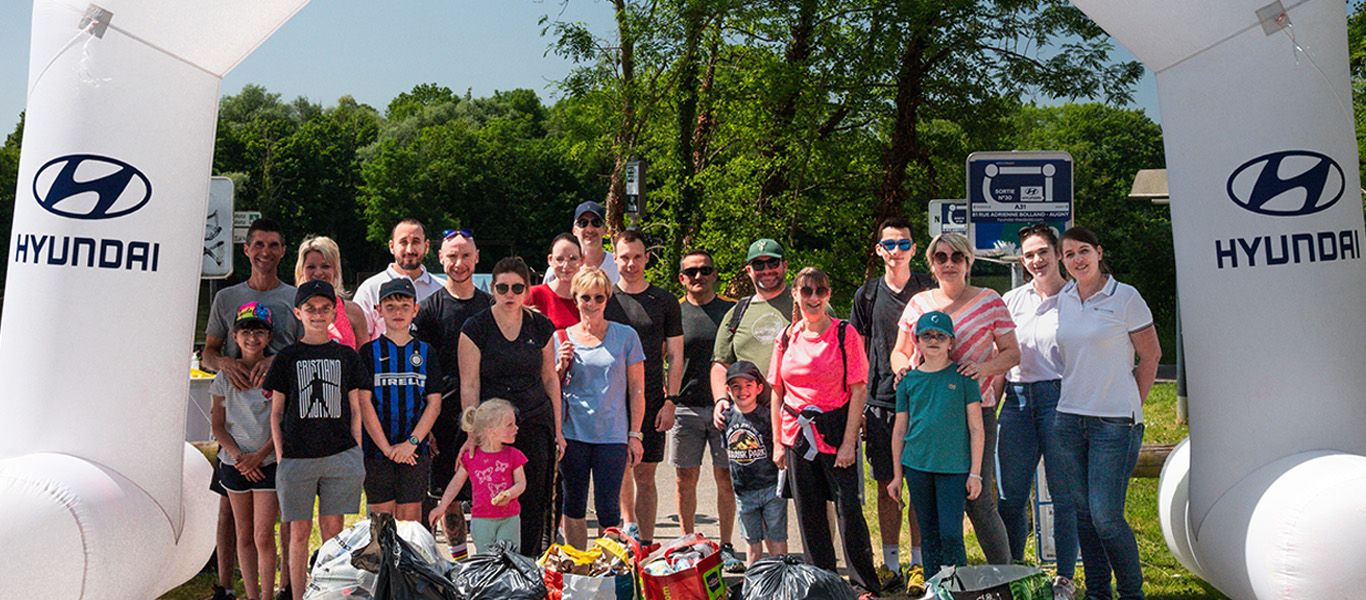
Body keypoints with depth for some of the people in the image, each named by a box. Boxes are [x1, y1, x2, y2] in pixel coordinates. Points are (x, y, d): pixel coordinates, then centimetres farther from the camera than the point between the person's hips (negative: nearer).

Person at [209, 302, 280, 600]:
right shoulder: (224, 378, 4)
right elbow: (218, 425, 5)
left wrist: (259, 455, -13)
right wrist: (238, 456, -8)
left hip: (269, 462, -3)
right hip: (235, 462, 3)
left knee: (263, 536, -6)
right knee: (244, 535, 10)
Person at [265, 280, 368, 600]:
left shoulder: (346, 356, 9)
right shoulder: (287, 357, 6)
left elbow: (355, 409, 11)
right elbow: (276, 413, 7)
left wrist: (357, 453, 5)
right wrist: (280, 457, 0)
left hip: (340, 454, 1)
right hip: (297, 457, 0)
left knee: (333, 530, 4)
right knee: (300, 532, 4)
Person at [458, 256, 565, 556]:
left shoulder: (541, 326, 6)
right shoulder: (476, 327, -3)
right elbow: (469, 385, -4)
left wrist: (557, 429, 12)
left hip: (535, 422, 2)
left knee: (534, 504, 2)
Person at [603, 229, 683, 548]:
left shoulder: (664, 301, 5)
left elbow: (675, 356, 6)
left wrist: (670, 401, -4)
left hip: (650, 400, 0)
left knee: (644, 475, 5)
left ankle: (645, 545, 14)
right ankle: (628, 526, 26)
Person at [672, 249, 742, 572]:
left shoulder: (730, 311, 6)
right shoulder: (674, 312, 6)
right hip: (685, 408, 1)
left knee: (726, 477, 3)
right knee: (685, 478, 6)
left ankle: (726, 546, 13)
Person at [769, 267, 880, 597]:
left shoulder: (845, 334, -5)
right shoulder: (786, 338, 6)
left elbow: (858, 391, -7)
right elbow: (777, 393, 10)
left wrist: (849, 442, -13)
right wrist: (778, 443, 6)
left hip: (835, 431, -4)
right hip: (797, 434, 4)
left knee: (849, 509, -3)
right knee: (809, 514, 10)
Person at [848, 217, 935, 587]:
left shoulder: (927, 291, 3)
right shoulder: (868, 294, 8)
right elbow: (858, 354, 10)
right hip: (880, 401, 2)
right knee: (887, 485, 8)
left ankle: (919, 562, 15)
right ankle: (890, 563, 18)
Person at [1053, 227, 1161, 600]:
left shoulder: (1125, 297, -5)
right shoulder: (1064, 299, 9)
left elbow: (1151, 355, 0)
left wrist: (1132, 406, 2)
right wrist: (1077, 398, 15)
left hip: (1115, 422, -5)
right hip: (1070, 418, 5)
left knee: (1105, 514, -9)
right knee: (1083, 512, 9)